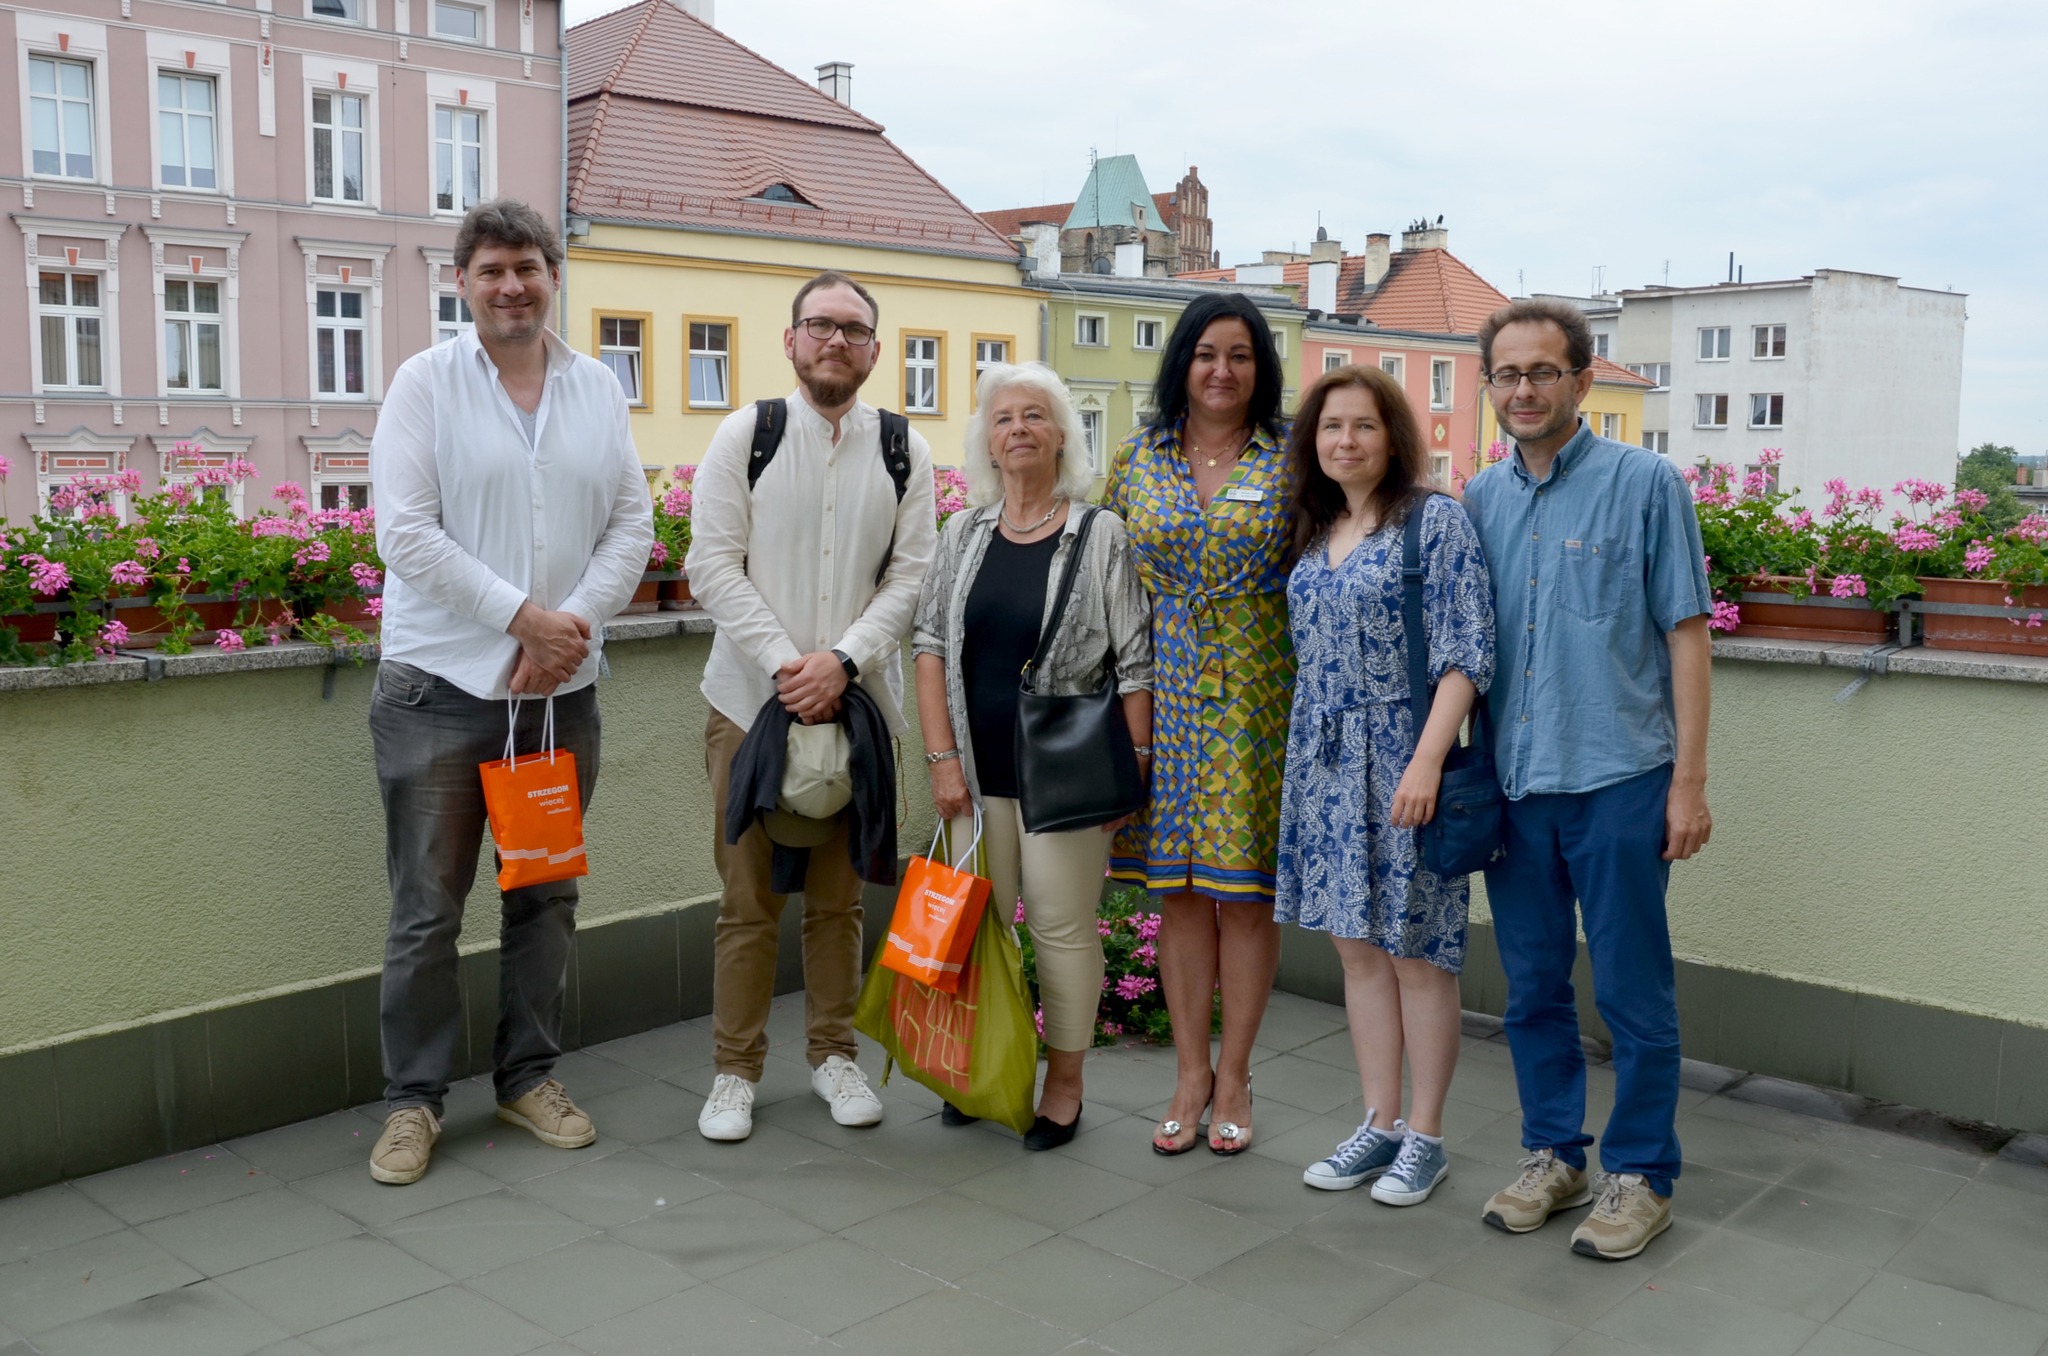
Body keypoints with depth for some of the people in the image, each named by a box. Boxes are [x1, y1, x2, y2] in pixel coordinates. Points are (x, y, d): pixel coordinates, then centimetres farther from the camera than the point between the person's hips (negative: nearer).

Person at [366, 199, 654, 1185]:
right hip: (443, 685, -3)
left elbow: (634, 524, 5)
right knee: (428, 908, 3)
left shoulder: (598, 390, 8)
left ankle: (529, 1075, 27)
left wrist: (574, 622, -10)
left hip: (562, 688, 3)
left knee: (546, 896, 12)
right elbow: (406, 532, -9)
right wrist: (521, 614, -15)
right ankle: (412, 1099, 17)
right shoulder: (426, 383, -2)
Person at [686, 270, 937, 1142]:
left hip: (856, 701, 2)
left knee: (838, 896, 11)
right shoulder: (745, 435, 1)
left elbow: (913, 576, 0)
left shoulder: (905, 452, 5)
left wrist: (842, 660, -14)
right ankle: (735, 1070, 17)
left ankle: (833, 1054, 26)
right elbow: (713, 565, -5)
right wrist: (783, 664, -14)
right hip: (752, 699, -1)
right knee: (748, 898, 4)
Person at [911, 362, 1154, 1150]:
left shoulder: (1102, 535, -2)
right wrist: (942, 756, -1)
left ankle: (1065, 1085, 17)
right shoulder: (965, 533, 9)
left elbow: (1136, 663, -4)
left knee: (1062, 926, 2)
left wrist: (1134, 768, -8)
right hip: (979, 771, 4)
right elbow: (931, 644, 7)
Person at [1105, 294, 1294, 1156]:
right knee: (1177, 888, 7)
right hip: (1165, 697, 2)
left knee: (1246, 886, 3)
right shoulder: (1138, 459, 7)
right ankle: (1190, 1072, 19)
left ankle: (1234, 1075, 18)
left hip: (1257, 699, -2)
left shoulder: (1291, 460, 1)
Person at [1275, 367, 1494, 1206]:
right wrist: (1303, 753, 12)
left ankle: (1424, 1138, 14)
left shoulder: (1434, 520, -6)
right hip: (1324, 760, 6)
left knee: (1417, 952, 1)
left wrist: (1427, 759, -20)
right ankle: (1381, 1124, 22)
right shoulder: (1314, 532, 13)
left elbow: (1465, 652, -12)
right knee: (1356, 946, 11)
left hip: (1401, 758, -6)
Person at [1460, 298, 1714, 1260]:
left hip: (1618, 780, -4)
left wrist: (1689, 779, -9)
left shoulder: (1645, 483, -3)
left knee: (1632, 992, 4)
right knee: (1533, 986, 13)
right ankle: (1553, 1155, 28)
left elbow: (1685, 633, -4)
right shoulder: (1480, 498, 10)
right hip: (1513, 782, 5)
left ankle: (1641, 1175, 19)